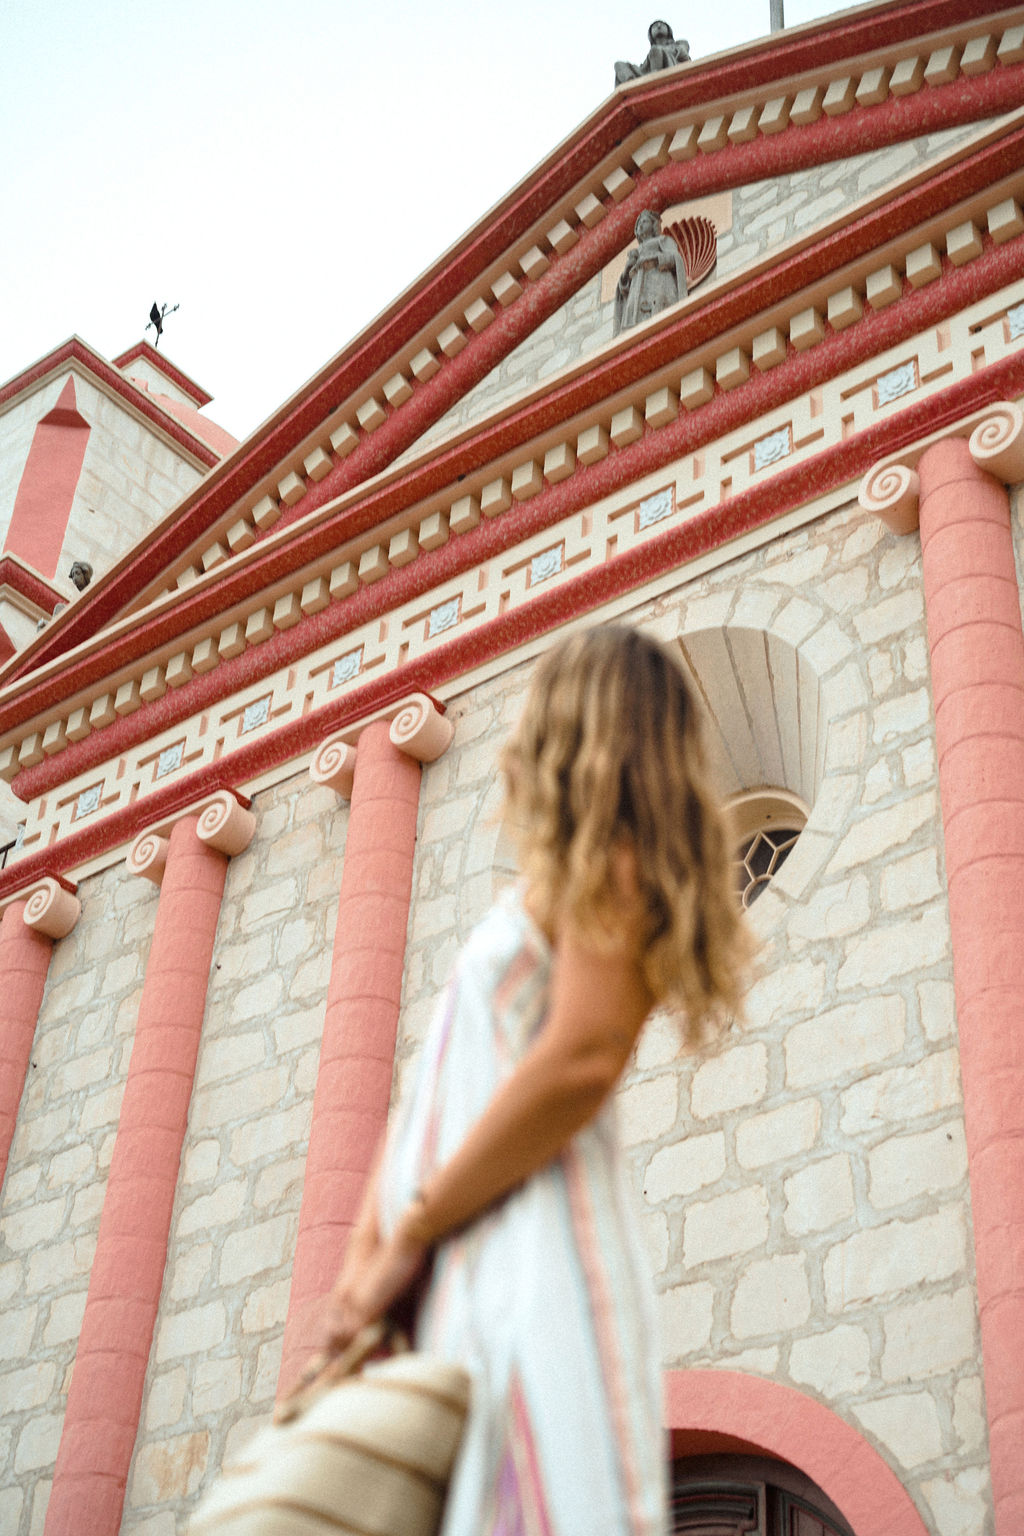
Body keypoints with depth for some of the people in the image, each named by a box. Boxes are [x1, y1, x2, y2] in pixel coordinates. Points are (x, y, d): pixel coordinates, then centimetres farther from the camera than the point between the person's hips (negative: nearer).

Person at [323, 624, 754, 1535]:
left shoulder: (606, 863, 1)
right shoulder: (530, 909, 26)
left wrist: (409, 1235, -12)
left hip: (539, 1257, -8)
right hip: (464, 1278, 8)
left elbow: (582, 1060, -16)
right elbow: (430, 1102, 18)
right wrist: (368, 1248, 2)